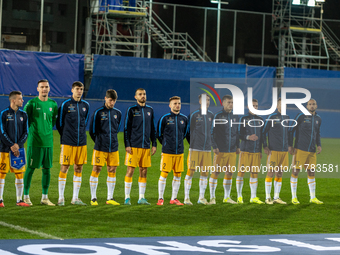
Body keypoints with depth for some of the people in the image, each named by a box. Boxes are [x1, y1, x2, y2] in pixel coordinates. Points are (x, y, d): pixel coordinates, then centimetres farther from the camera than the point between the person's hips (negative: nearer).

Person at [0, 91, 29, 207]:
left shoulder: (23, 115, 8)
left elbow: (26, 132, 6)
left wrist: (18, 145, -8)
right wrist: (11, 146, -13)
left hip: (19, 148, 4)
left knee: (20, 173, 2)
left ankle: (19, 200, 8)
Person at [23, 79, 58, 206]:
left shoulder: (53, 104, 9)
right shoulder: (32, 103, -5)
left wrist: (48, 130, 13)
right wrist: (31, 130, -1)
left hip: (48, 141, 4)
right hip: (34, 141, -4)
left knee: (47, 169, 6)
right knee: (31, 168, -1)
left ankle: (45, 197, 14)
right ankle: (26, 196, 8)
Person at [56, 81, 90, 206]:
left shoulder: (86, 105, 10)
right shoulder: (65, 105, -4)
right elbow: (59, 123, 4)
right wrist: (65, 136, 7)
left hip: (81, 143, 4)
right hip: (67, 143, -4)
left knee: (78, 169, 6)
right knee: (64, 168, -2)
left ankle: (75, 198, 13)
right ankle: (61, 198, 4)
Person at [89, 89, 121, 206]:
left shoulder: (118, 113, 9)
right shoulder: (98, 112, -4)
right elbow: (92, 130, 2)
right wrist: (99, 141, 8)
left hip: (113, 148, 4)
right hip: (100, 148, -4)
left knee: (112, 171, 5)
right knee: (96, 170, -3)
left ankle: (110, 198, 12)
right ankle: (93, 198, 3)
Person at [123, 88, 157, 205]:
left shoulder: (150, 110, 13)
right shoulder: (131, 110, 0)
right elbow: (126, 128, -2)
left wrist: (154, 144, 11)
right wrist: (127, 145, -9)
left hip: (146, 146, 4)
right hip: (133, 147, -4)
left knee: (144, 171, 5)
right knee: (130, 170, -5)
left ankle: (141, 198, 11)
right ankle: (127, 198, 1)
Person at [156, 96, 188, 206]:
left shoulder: (184, 119, 8)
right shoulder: (164, 118, -4)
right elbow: (158, 134, 5)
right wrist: (165, 143, 8)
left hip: (180, 151, 4)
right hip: (167, 151, -4)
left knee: (178, 175, 6)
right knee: (164, 174, -3)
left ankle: (174, 199, 14)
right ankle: (160, 198, 5)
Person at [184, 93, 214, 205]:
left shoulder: (211, 115, 11)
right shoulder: (194, 114, -3)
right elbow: (188, 130, 3)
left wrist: (209, 142, 15)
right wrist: (191, 143, 3)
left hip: (207, 149, 5)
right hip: (195, 149, -5)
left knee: (205, 173, 5)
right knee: (190, 172, -5)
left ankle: (201, 197, 13)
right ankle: (186, 197, 0)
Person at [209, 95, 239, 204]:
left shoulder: (235, 117, 12)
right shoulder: (218, 116, -3)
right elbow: (212, 132, -4)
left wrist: (238, 146, 11)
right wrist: (215, 147, -11)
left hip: (232, 150, 5)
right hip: (220, 150, -5)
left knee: (230, 173, 7)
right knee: (216, 172, -3)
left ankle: (227, 197, 16)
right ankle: (212, 197, 4)